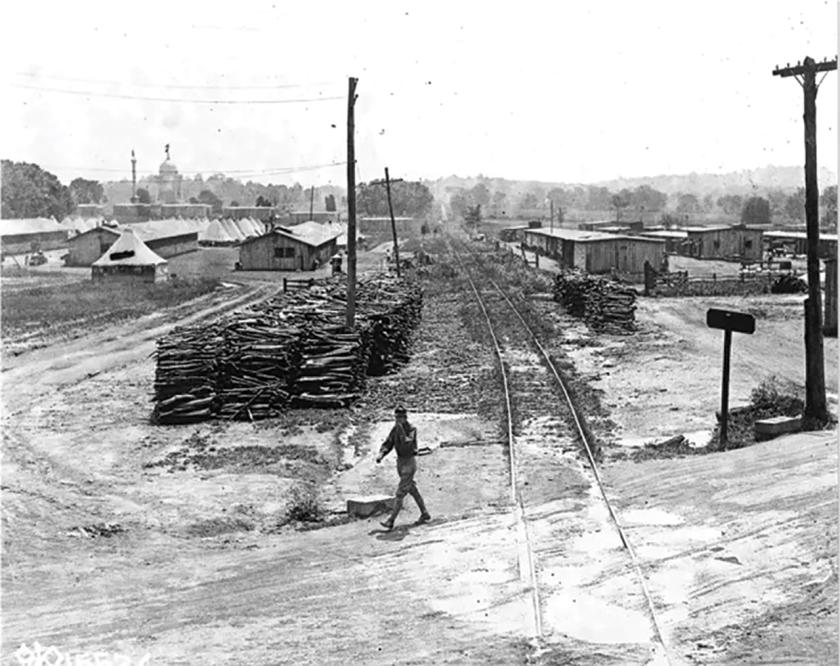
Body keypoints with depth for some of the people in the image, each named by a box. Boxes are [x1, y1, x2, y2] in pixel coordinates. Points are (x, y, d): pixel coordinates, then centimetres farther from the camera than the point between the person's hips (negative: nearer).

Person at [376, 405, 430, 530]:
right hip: (400, 461, 8)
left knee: (400, 493, -9)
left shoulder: (411, 429, -18)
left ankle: (391, 521, -9)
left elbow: (406, 444, -32)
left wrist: (401, 429, -34)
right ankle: (425, 514, 31)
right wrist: (381, 454, -13)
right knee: (412, 490, 18)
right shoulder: (395, 429, 3)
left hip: (409, 462, -8)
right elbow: (388, 443, 5)